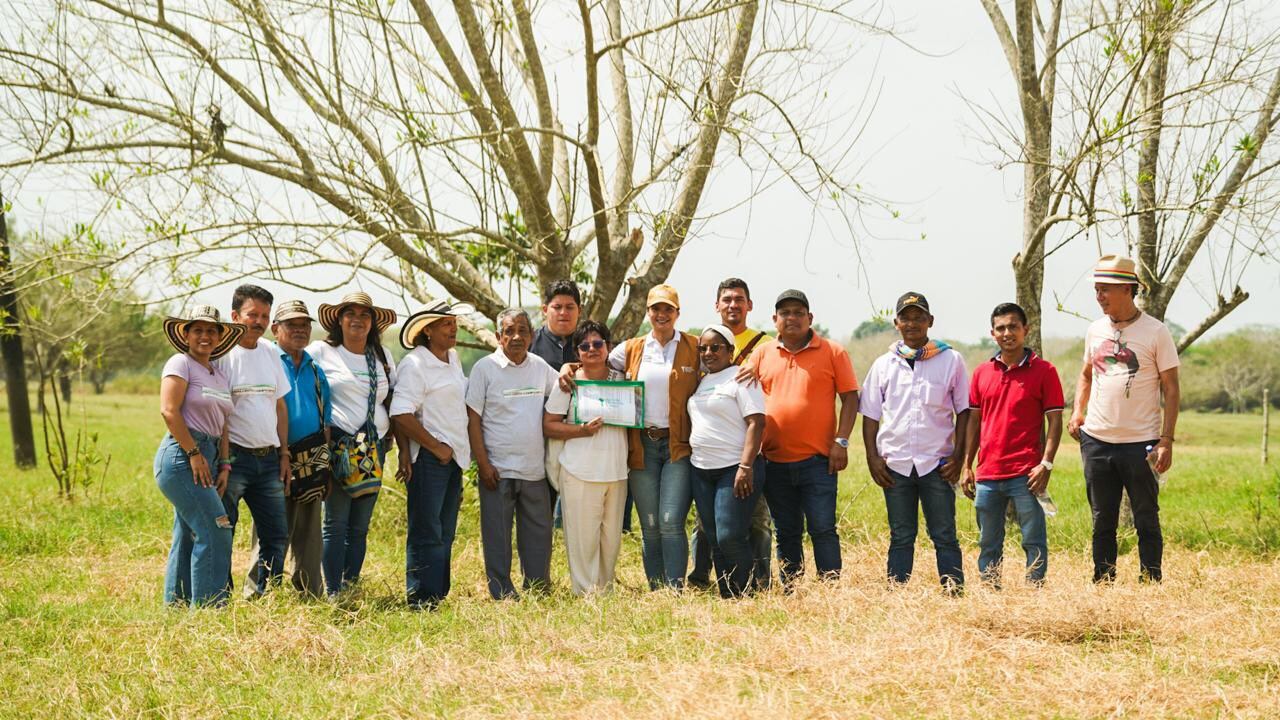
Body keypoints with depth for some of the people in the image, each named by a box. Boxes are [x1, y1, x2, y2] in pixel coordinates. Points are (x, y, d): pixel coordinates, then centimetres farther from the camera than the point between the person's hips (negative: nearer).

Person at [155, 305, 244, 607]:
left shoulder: (221, 375, 18)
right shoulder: (181, 363, -5)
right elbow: (169, 410, -14)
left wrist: (224, 466, 5)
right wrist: (194, 453, -16)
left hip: (205, 458, 8)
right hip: (181, 455, -8)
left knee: (187, 537, 11)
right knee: (215, 530, -14)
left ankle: (175, 605, 17)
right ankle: (208, 605, -10)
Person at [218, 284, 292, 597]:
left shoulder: (271, 352, 12)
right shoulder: (222, 353, -7)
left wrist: (284, 453, 13)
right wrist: (220, 461, -15)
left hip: (268, 459, 6)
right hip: (233, 457, -6)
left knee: (276, 535, 7)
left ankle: (260, 596, 17)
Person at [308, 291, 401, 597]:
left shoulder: (382, 356, 16)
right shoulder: (321, 352, 2)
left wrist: (403, 448, 12)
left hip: (374, 448, 5)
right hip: (338, 446, -5)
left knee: (360, 526, 6)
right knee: (335, 523, -7)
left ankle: (352, 589, 11)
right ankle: (333, 594, -4)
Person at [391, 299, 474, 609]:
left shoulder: (453, 358, 14)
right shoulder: (415, 363, -12)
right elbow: (401, 414, -21)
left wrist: (459, 451, 15)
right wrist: (437, 447, -15)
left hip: (455, 457, 8)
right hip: (428, 458, -8)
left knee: (445, 533, 12)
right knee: (426, 533, -5)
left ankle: (439, 595, 19)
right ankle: (421, 601, -1)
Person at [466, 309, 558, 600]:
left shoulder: (540, 367, 7)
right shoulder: (485, 368, -5)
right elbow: (473, 418, -5)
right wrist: (483, 463, -11)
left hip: (535, 469, 4)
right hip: (498, 469, -4)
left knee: (539, 534, 10)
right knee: (497, 536, 1)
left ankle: (539, 593, 20)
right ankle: (502, 595, 9)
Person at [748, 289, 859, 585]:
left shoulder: (832, 352, 1)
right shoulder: (762, 354, 9)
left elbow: (850, 398, 0)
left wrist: (841, 442, -8)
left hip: (818, 460, -3)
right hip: (775, 461, 3)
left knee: (823, 529, -5)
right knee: (786, 534, 10)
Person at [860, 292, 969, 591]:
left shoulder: (950, 360, 3)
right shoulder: (884, 364, 9)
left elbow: (964, 411, 5)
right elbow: (871, 415, 11)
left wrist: (958, 455, -4)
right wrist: (872, 457, 0)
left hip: (937, 462, -2)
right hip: (895, 463, 2)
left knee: (944, 536, -1)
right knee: (900, 538, 6)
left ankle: (955, 593, 0)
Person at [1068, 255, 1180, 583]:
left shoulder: (1156, 332, -6)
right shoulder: (1095, 330, 8)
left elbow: (1171, 389, -5)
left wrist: (1166, 440, -12)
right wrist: (1077, 411, 5)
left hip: (1140, 444, -4)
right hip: (1096, 441, 5)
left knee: (1146, 521, 3)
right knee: (1102, 522, 11)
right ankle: (1102, 586, 18)